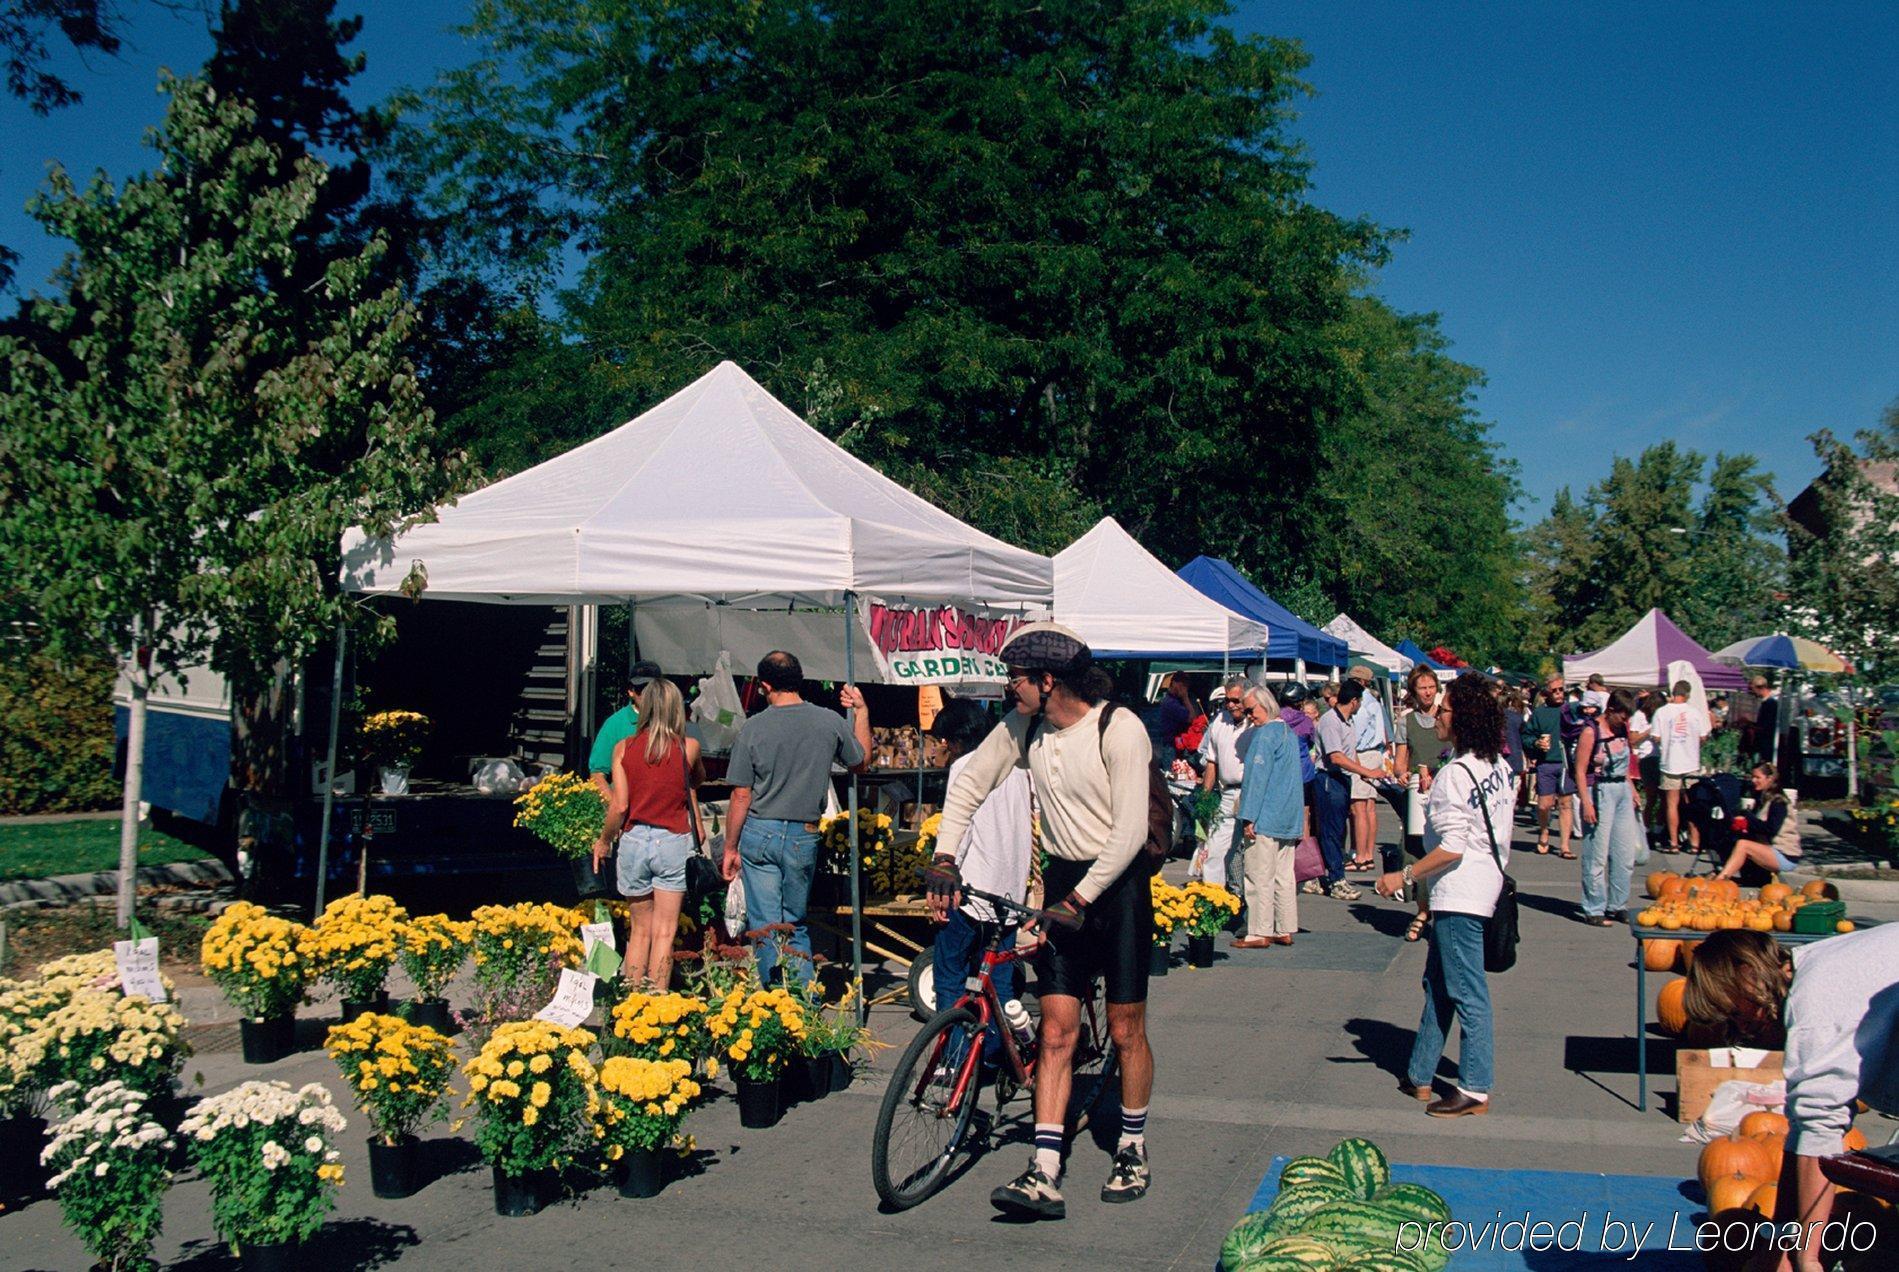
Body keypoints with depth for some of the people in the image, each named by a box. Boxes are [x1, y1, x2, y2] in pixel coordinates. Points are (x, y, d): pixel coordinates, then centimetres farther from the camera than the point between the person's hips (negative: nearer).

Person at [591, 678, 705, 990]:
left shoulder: (623, 748, -1)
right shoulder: (688, 747, -3)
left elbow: (619, 805, -4)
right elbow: (698, 780, 18)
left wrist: (604, 841, 10)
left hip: (634, 840, 2)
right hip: (674, 843, -2)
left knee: (639, 931, 14)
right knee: (664, 933, 3)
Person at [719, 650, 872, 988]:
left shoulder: (753, 727, -7)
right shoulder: (830, 722, -2)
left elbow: (741, 796, -5)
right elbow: (862, 763, 17)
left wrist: (731, 848, 4)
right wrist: (861, 711, 24)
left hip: (759, 833, -2)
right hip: (804, 836, 2)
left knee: (765, 927, 5)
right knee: (795, 924, 16)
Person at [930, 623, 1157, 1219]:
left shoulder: (1120, 729, -18)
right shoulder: (1022, 727, -1)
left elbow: (1130, 831, -21)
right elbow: (969, 783, 9)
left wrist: (1080, 898, -24)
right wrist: (943, 856, -2)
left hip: (1117, 883, -4)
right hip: (1062, 881, 5)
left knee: (1125, 1029, 6)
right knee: (1057, 1032, 0)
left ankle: (1132, 1148, 27)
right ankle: (1045, 1176, -2)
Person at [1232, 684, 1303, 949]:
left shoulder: (1264, 734, -14)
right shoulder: (1289, 732, 14)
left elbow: (1257, 778, -17)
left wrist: (1248, 817, -16)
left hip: (1265, 819, -9)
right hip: (1290, 819, 9)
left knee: (1259, 878, -4)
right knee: (1284, 876, 11)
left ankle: (1259, 933, -1)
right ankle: (1285, 930, 15)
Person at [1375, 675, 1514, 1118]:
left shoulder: (1455, 774, -19)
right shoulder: (1499, 766, 6)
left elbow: (1451, 848, -22)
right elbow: (1500, 827, 13)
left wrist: (1404, 876, -14)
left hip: (1460, 893, -10)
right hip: (1487, 880, 10)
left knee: (1467, 993, -1)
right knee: (1437, 982, 17)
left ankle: (1475, 1090, 7)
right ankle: (1419, 1074, 26)